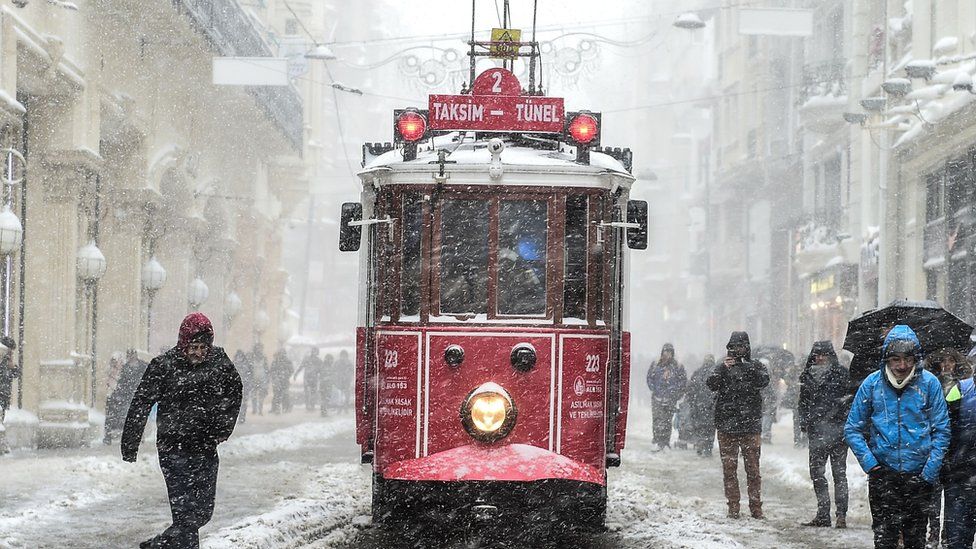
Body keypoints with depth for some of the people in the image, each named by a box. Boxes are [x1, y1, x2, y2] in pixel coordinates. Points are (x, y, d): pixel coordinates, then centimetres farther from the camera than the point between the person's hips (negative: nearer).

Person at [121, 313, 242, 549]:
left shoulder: (219, 361, 0)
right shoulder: (163, 366, -10)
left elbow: (235, 391, 18)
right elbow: (140, 405, -5)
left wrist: (224, 427, 11)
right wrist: (130, 445, -5)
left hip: (205, 449, 5)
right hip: (173, 448, -5)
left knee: (203, 512, 9)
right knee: (186, 513, -11)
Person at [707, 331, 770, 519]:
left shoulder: (756, 366, 8)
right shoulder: (723, 367, 11)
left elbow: (763, 381, -11)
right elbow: (712, 384, -5)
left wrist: (747, 367, -23)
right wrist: (724, 368, -17)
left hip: (750, 426, -1)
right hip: (726, 426, 1)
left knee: (753, 468, -2)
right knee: (729, 468, 2)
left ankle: (756, 507, 3)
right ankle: (733, 507, 8)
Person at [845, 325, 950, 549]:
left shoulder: (929, 383, -5)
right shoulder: (872, 384, -3)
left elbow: (941, 431, -1)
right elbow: (853, 429, 3)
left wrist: (929, 474, -8)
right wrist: (870, 464, -9)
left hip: (919, 475, 0)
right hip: (883, 474, 0)